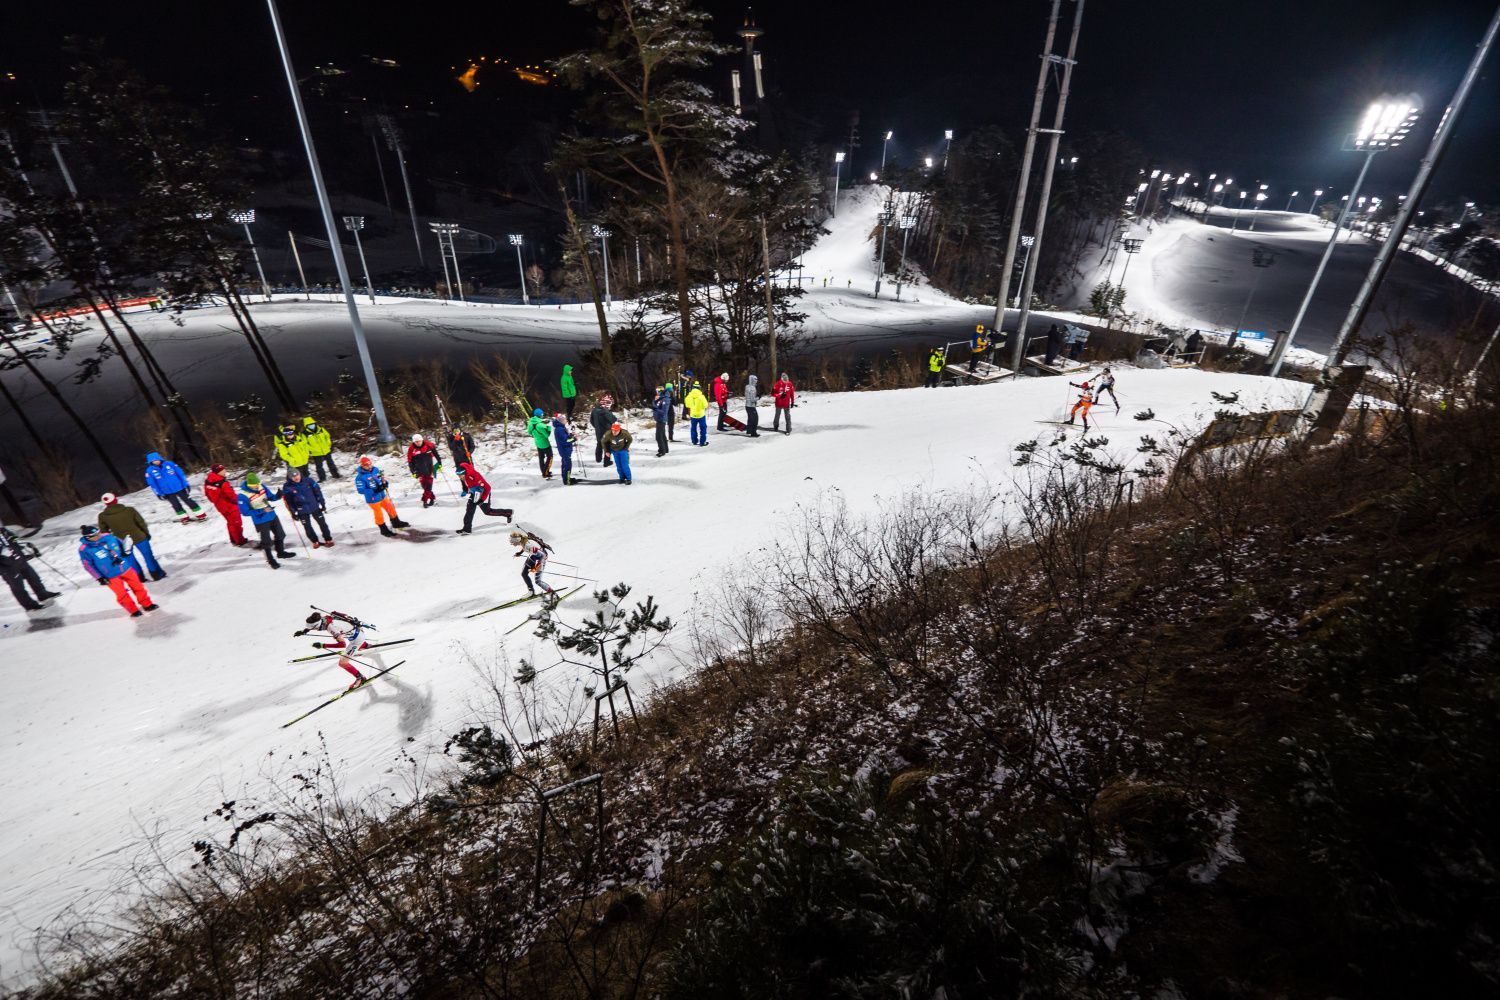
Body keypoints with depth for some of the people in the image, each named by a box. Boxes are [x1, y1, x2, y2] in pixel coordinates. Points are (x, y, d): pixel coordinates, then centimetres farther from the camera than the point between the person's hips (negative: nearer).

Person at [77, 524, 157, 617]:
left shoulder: (108, 537, -7)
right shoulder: (84, 550, -15)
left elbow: (120, 544, 12)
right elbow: (89, 566, -8)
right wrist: (100, 578, -10)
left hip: (125, 568, 3)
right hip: (111, 576, -3)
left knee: (137, 586, 12)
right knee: (122, 594, 5)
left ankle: (147, 604, 27)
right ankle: (133, 610, 22)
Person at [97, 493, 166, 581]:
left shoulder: (102, 516, -11)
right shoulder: (129, 510, -17)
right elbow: (141, 522, -8)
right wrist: (147, 533, 7)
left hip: (123, 542, 2)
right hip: (138, 537, -2)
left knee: (130, 559, 20)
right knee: (148, 556, 12)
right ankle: (157, 574, 20)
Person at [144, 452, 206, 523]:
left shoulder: (169, 464, -8)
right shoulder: (150, 470, -6)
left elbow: (180, 474, -2)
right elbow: (152, 484, -1)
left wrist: (186, 485, -3)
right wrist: (159, 493, -4)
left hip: (179, 488, -1)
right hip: (167, 492, 1)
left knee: (188, 501, 8)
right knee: (176, 505, 13)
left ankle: (201, 515, 14)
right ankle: (184, 517, 27)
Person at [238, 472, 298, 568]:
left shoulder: (261, 487, -8)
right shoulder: (243, 495, -23)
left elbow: (271, 497, 3)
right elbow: (245, 511, -20)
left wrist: (278, 496, -20)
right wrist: (261, 511, -29)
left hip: (272, 516, 6)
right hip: (260, 521, -6)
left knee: (280, 535, 21)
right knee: (266, 541, 6)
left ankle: (281, 552, 44)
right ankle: (271, 560, 25)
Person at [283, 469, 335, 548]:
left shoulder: (308, 480, -12)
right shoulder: (287, 487, -12)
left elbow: (317, 491, -2)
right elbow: (288, 501, -4)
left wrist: (322, 503, 0)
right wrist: (293, 512, -3)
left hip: (315, 507, 0)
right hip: (302, 511, 0)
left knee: (322, 523, 10)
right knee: (307, 527, 10)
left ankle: (328, 539, 25)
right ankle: (315, 541, 30)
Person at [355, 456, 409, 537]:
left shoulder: (375, 469, -5)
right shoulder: (360, 477, -22)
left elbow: (382, 478, 10)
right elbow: (361, 490, -23)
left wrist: (385, 483, -13)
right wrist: (375, 491, -31)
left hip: (382, 496, 6)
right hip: (373, 499, -6)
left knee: (391, 509, 20)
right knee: (379, 515, 10)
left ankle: (396, 523, 44)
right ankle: (384, 530, 30)